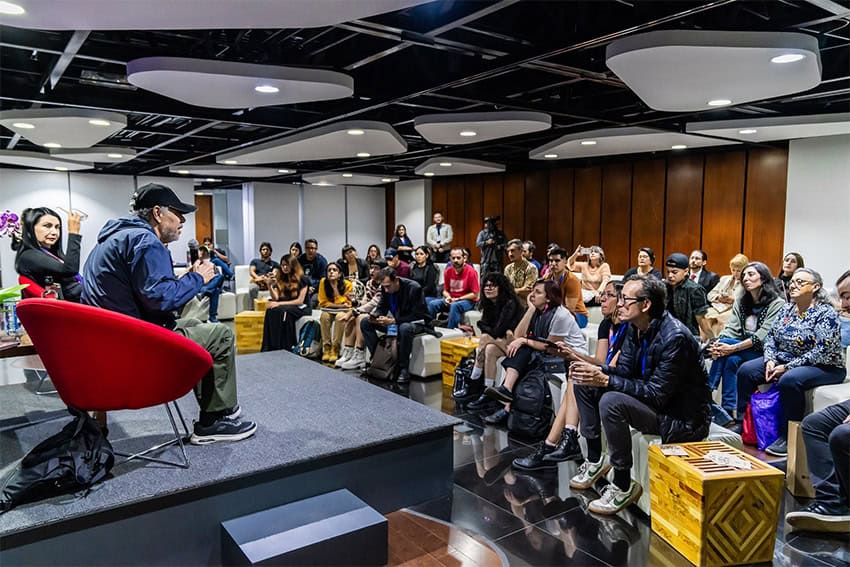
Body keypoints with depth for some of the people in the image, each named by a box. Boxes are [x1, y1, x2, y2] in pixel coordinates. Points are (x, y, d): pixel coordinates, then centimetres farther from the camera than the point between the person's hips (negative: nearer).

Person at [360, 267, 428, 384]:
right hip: (395, 319, 7)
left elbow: (417, 315, -26)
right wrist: (376, 316, -20)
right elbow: (382, 307, 5)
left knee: (405, 328, -41)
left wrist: (393, 321, -32)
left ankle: (403, 369, -25)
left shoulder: (414, 288, -26)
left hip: (416, 321, -7)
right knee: (365, 323, -4)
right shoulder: (385, 287, -8)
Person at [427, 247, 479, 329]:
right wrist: (448, 298, -11)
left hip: (468, 300, -5)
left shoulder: (470, 271, -14)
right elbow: (445, 290, 13)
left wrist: (457, 299, -16)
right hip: (451, 299, 5)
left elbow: (475, 294, -12)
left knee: (455, 306, -36)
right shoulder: (448, 271, 1)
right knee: (432, 304, -18)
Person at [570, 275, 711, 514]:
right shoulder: (635, 327, 1)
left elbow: (657, 393, -27)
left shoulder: (675, 337, -26)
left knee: (611, 402, -32)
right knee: (585, 384, 3)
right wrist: (594, 370, -15)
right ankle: (595, 460, 9)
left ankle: (624, 486, -15)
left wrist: (606, 380, -30)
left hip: (682, 419, -9)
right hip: (652, 401, 9)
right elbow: (624, 370, 5)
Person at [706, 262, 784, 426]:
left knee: (731, 355, -27)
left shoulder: (777, 304, -6)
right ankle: (727, 413, -27)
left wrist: (733, 347, -27)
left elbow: (762, 336, -17)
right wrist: (718, 344, -22)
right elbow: (731, 328, 0)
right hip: (744, 352, 5)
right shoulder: (741, 302, 13)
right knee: (732, 360, -27)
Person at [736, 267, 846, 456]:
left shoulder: (825, 313, -14)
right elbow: (771, 336, 11)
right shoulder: (787, 309, 8)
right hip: (784, 360, 7)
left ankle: (787, 437, -22)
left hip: (823, 368, -7)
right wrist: (770, 360, -9)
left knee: (789, 380, -36)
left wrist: (787, 367, -23)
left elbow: (822, 352, -22)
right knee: (746, 370, -9)